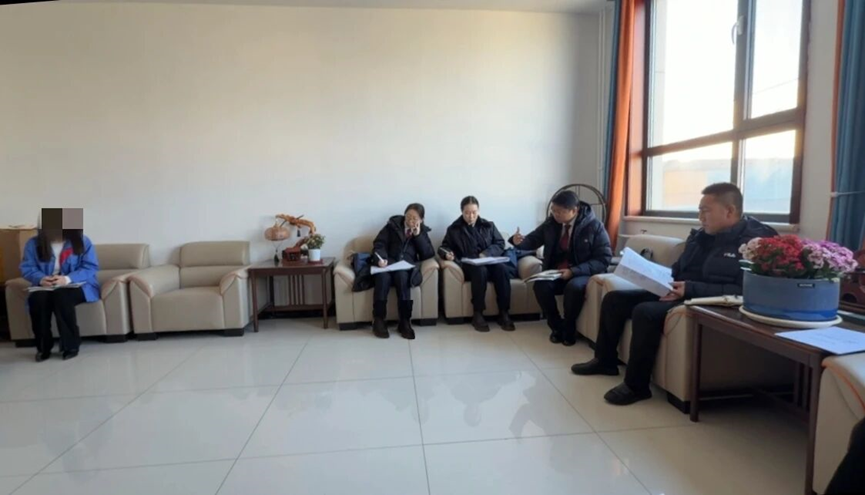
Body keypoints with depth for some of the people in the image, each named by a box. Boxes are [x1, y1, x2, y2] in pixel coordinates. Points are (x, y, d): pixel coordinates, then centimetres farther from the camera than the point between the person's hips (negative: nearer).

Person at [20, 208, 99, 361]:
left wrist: (67, 279, -26)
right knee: (37, 298, -31)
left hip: (77, 286, -3)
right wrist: (40, 279, -22)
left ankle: (71, 345, -24)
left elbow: (91, 267, -9)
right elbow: (27, 268, 2)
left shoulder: (82, 241, -3)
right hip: (46, 288, 3)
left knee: (60, 296, -35)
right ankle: (43, 347, -16)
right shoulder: (33, 243, 7)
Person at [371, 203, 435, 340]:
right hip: (388, 265, 0)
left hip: (407, 268, 0)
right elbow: (379, 243, 1)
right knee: (383, 276, -35)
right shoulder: (393, 225, 11)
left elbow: (429, 254, 3)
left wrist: (418, 235, -4)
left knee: (402, 276, -36)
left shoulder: (422, 231, 15)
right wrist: (380, 258, -20)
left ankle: (405, 321, -29)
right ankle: (378, 320, -25)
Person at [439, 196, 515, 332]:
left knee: (502, 268, -33)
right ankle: (478, 314, -29)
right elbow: (443, 247, 16)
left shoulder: (488, 225, 17)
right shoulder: (454, 229, 13)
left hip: (489, 263, 2)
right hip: (469, 266, -2)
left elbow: (500, 244, 10)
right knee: (480, 270, -38)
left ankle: (504, 313, -26)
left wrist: (487, 253, -11)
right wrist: (447, 253, -10)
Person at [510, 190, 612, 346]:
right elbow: (533, 240, 11)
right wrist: (519, 241, -15)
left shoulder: (594, 225, -12)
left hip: (583, 273, -3)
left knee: (574, 287, -36)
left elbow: (604, 259, -14)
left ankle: (569, 328, -9)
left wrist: (574, 271, -26)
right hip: (555, 272, 4)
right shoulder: (552, 223, 0)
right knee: (540, 285, -27)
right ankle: (556, 326, -5)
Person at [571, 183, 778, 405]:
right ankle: (605, 360, 15)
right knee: (614, 298, 2)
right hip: (679, 293, 9)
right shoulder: (701, 234, 13)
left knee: (645, 312, -32)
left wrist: (692, 289, -26)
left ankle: (636, 386, -17)